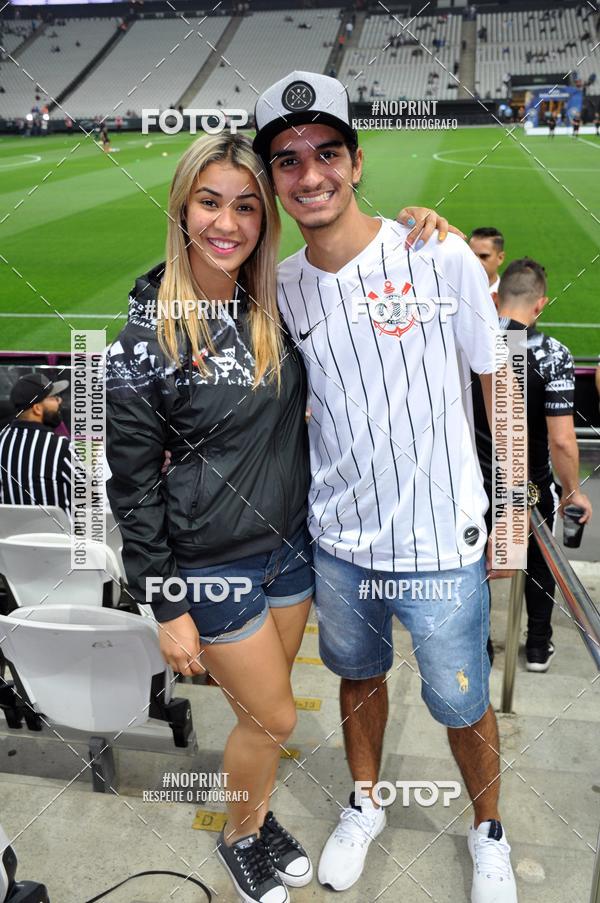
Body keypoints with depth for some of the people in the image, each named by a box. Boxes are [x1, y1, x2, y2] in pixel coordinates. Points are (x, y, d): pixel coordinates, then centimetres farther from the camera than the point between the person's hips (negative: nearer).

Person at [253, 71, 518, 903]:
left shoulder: (439, 257, -15)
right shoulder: (281, 287, -2)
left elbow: (500, 384, -6)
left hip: (442, 544, -3)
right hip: (336, 543, 4)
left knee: (462, 706, 15)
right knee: (359, 676, 25)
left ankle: (489, 835, 45)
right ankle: (365, 804, 53)